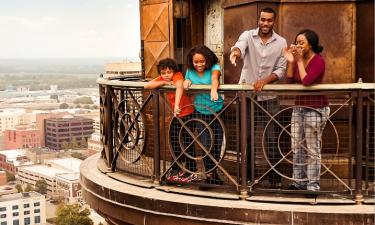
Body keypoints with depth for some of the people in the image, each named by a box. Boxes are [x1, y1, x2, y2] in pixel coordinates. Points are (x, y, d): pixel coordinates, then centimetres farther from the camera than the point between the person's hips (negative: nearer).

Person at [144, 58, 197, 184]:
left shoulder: (178, 75, -20)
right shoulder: (161, 79, -3)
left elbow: (179, 87, -42)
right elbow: (146, 86, -17)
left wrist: (176, 105, -56)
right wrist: (164, 82, -24)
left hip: (187, 113, -6)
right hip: (176, 114, 6)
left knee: (187, 143, -5)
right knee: (174, 143, 12)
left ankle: (190, 172, 4)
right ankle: (176, 169, 26)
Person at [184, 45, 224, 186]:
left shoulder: (214, 67, -12)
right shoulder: (190, 71, 0)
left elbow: (214, 77, -33)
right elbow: (186, 84, 13)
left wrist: (213, 90, -55)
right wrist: (186, 82, -12)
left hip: (217, 111, -2)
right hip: (201, 112, 2)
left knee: (217, 145, 5)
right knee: (206, 145, -3)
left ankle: (212, 174, 24)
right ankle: (211, 175, 12)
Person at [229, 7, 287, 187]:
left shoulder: (281, 42, 1)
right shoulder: (248, 35, -3)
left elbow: (281, 70, -4)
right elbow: (239, 46, -26)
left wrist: (265, 81, -22)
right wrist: (235, 52, -51)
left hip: (269, 97, 0)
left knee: (272, 139, 2)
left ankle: (274, 177, 13)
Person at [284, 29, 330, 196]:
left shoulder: (318, 61, -13)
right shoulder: (298, 59, 7)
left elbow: (306, 80, -25)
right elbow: (289, 81, 2)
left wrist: (300, 61, -17)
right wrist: (291, 62, -6)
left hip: (315, 109, -7)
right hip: (299, 107, 7)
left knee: (312, 149, -1)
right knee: (297, 148, 11)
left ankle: (313, 185, 7)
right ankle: (299, 182, 21)